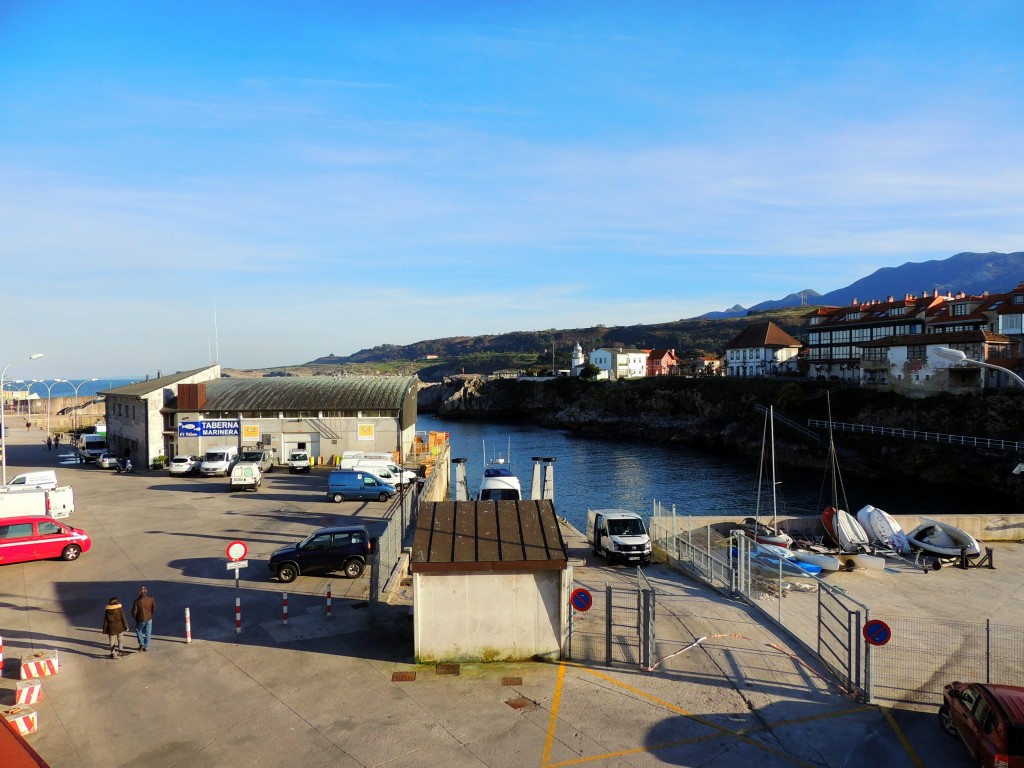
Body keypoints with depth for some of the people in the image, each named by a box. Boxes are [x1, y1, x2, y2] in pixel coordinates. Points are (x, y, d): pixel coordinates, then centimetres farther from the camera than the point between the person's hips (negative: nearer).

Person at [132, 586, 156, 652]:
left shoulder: (137, 601, -19)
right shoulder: (151, 600, -12)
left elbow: (134, 611, -14)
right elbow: (154, 609, -4)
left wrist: (134, 617, 8)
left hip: (140, 619, -2)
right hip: (149, 619, 2)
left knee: (138, 630, 23)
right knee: (148, 633, 13)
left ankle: (141, 644, 13)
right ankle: (146, 647, 19)